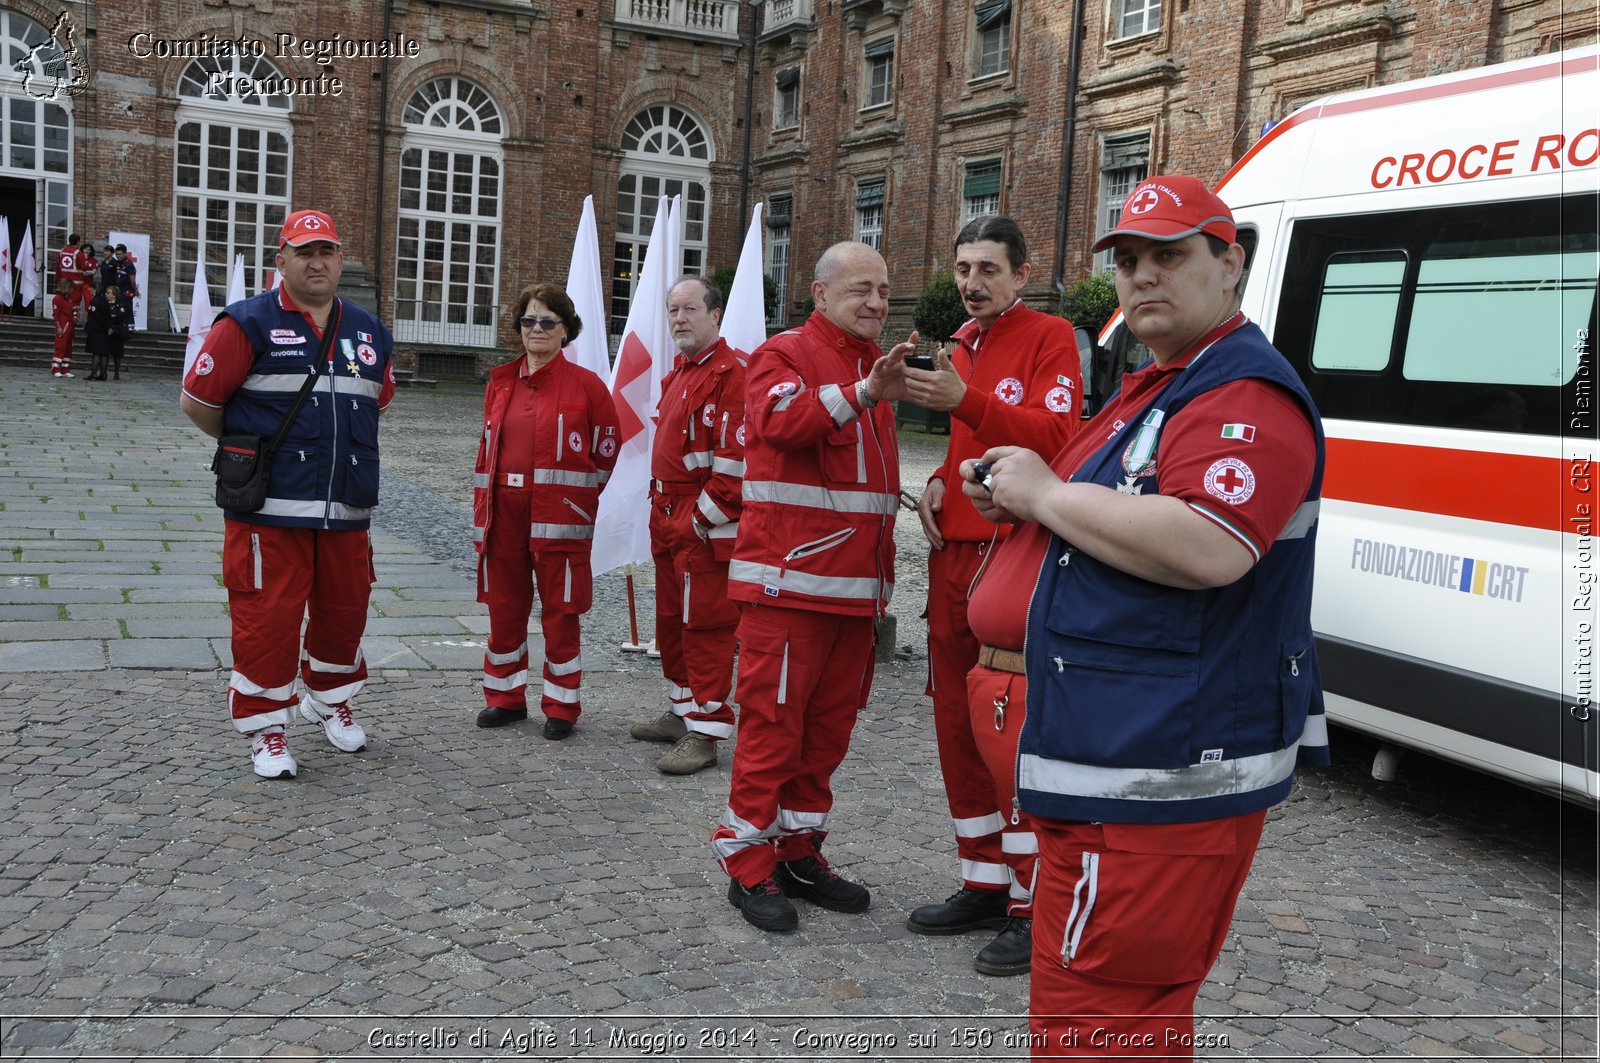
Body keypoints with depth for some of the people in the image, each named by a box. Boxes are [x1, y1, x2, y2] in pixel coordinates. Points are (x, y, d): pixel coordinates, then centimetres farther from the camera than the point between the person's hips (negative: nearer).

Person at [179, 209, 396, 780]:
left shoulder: (369, 332, 11)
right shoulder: (249, 323, -6)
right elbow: (198, 400, -4)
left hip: (346, 509, 5)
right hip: (270, 510, -5)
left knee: (344, 609, 15)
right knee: (267, 616, -2)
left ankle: (330, 700, 38)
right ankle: (265, 727, 13)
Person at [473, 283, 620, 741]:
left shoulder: (585, 384, -3)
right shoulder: (501, 382, 11)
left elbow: (607, 453, 1)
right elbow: (487, 450, 16)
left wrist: (577, 499, 2)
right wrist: (481, 513, 10)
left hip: (559, 517, -4)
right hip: (504, 514, 5)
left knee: (559, 613, 2)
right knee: (504, 608, 11)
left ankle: (561, 707, 15)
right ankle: (506, 698, 27)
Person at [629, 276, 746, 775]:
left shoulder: (731, 372, -13)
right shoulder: (680, 373, 18)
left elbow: (734, 457, -20)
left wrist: (704, 518, -17)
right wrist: (662, 513, 18)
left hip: (706, 527, -10)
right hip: (669, 522, 10)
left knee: (705, 624, -6)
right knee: (671, 621, 17)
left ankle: (705, 733, 0)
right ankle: (682, 713, 30)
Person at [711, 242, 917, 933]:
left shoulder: (876, 366, 21)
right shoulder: (784, 354, -3)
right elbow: (778, 420, -26)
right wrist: (863, 394, -37)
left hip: (856, 583, 8)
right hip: (790, 580, -8)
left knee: (829, 724, 12)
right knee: (773, 720, -4)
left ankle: (798, 852, 24)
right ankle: (748, 865, 7)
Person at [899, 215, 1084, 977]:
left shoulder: (1050, 338, -4)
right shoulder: (963, 344, 20)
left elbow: (1054, 436, -19)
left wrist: (964, 400, -29)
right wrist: (936, 483, 9)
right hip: (953, 554, 8)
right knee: (958, 727, 12)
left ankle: (1032, 907, 0)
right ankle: (983, 885, 25)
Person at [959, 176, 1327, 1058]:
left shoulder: (1246, 393, -14)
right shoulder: (1154, 389, 21)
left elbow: (1209, 549, -31)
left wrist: (1047, 495, -19)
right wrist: (1015, 498, 13)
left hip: (1160, 777, -11)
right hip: (1119, 757, 11)